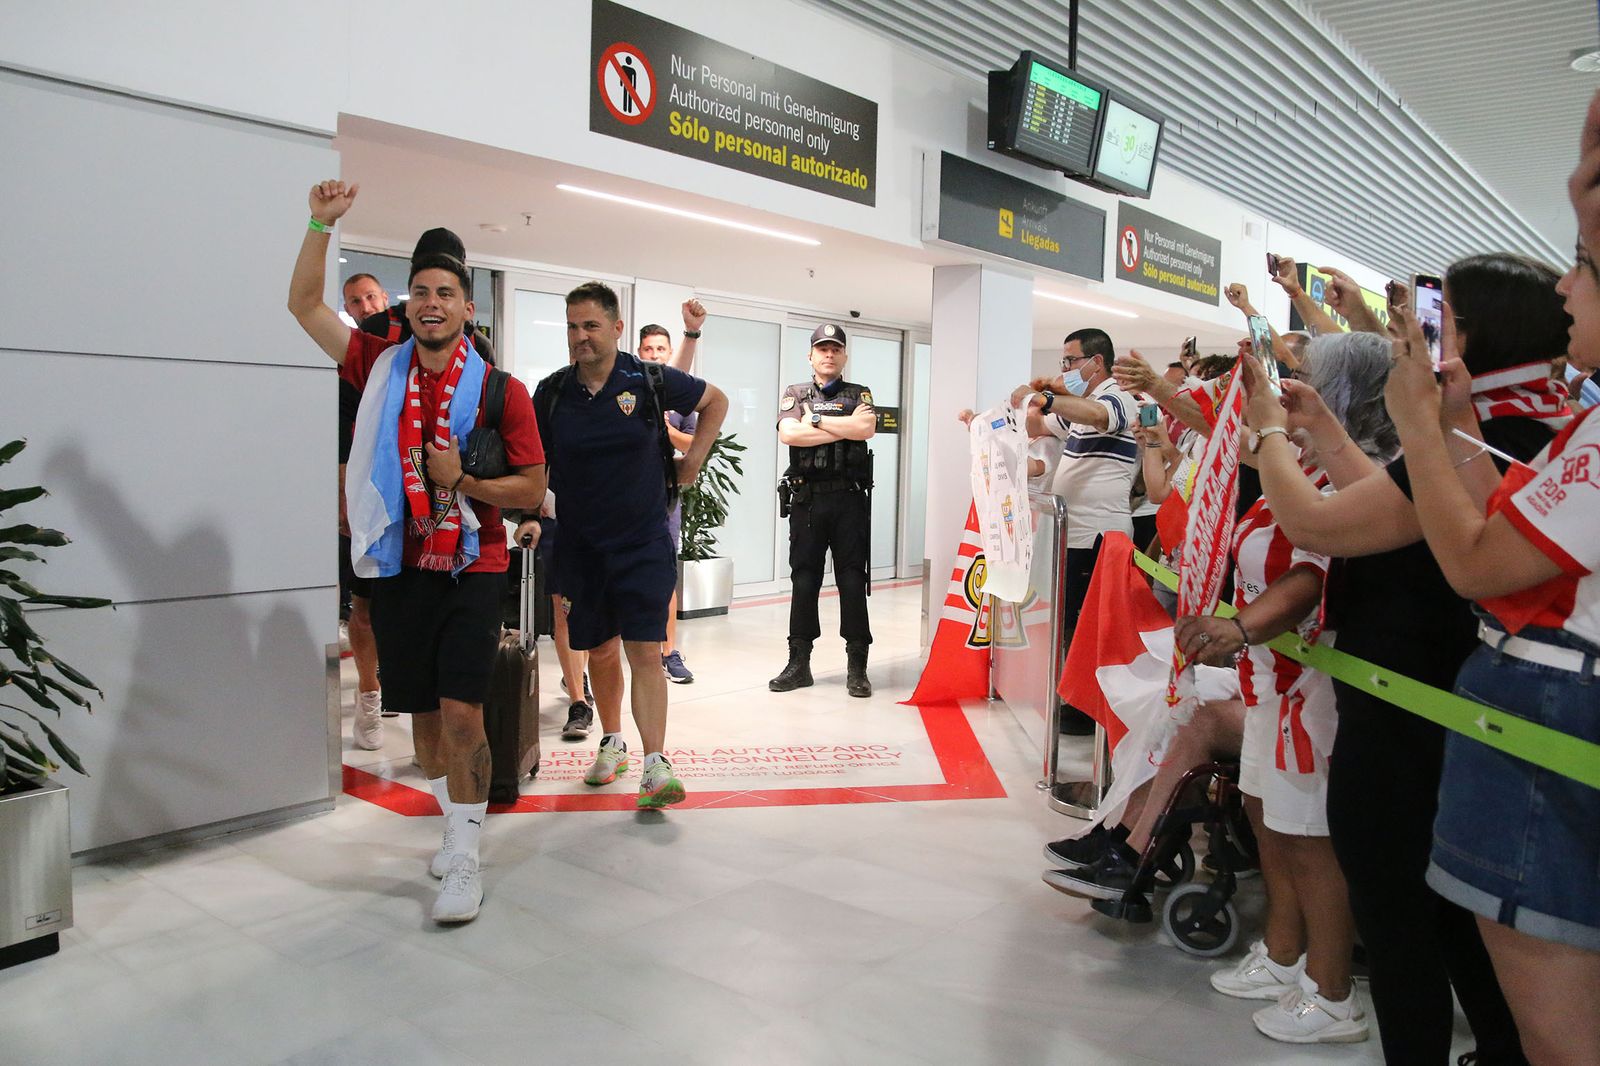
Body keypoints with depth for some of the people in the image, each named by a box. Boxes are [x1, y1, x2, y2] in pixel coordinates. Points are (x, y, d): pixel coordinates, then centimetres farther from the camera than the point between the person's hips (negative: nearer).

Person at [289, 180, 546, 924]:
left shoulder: (500, 390, -5)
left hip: (472, 570, -4)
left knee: (461, 712, -11)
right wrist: (321, 225, 1)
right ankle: (458, 823, 33)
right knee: (421, 711, 12)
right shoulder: (382, 367, 5)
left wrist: (463, 481, -16)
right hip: (398, 570, 4)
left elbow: (532, 487, -2)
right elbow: (305, 305, 11)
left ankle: (464, 861, 1)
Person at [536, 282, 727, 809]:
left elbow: (715, 400, 10)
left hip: (643, 542, -3)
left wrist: (692, 459, 4)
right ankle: (612, 742, 34)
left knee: (644, 651, -9)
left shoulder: (649, 381, -6)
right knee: (600, 648, 13)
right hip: (579, 544, 3)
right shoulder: (551, 392, 0)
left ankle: (656, 766, -9)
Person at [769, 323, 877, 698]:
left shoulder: (859, 395, 11)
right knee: (804, 581, 5)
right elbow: (788, 434, -9)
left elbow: (866, 429, -11)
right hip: (807, 499, 1)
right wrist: (846, 426, -8)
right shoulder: (794, 394, 11)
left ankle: (857, 666, 5)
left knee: (853, 580, 0)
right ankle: (799, 663, 13)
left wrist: (815, 419, -6)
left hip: (850, 499, -1)